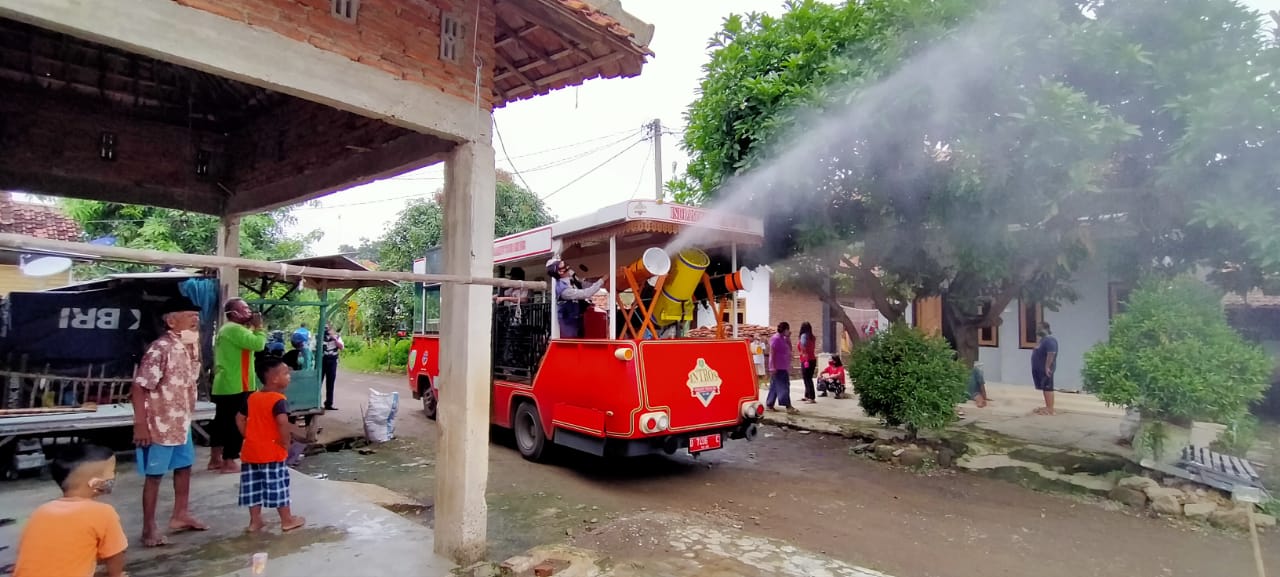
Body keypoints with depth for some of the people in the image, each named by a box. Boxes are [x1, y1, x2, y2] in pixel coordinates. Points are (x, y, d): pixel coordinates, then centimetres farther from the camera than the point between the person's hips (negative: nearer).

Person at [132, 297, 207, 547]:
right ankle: (149, 528, 17)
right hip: (159, 425, -9)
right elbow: (139, 387, -22)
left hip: (181, 423, 9)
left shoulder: (189, 347, 6)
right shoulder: (160, 349, -21)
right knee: (154, 476, 4)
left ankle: (180, 516, 35)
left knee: (184, 467, 20)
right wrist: (140, 425, -21)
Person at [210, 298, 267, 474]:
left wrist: (252, 327, 6)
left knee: (222, 422, 15)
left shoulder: (226, 329, 18)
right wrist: (258, 327, -11)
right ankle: (229, 462, 2)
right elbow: (258, 344, -26)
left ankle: (215, 459, 23)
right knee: (236, 423, -4)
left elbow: (249, 342, 17)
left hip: (224, 385, 11)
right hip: (236, 386, -11)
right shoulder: (235, 329, -17)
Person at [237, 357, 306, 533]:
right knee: (278, 486, 3)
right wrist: (286, 442, -18)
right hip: (272, 451, -7)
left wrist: (249, 437, 13)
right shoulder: (279, 400, -18)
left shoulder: (251, 397, 7)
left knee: (253, 486, 13)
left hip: (251, 450, 7)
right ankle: (287, 520, 14)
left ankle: (255, 521, 22)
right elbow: (283, 422, -32)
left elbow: (239, 419, 13)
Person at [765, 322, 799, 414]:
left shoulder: (783, 339, 15)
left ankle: (769, 404, 17)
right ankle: (788, 406, -14)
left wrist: (788, 338, 7)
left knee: (775, 386, 12)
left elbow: (789, 349, 16)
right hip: (778, 367, -9)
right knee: (782, 386, -11)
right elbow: (772, 353, -16)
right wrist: (773, 367, -21)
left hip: (784, 367, 9)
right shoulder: (775, 339, -13)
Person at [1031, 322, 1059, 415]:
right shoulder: (1043, 339, 17)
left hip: (1045, 369, -10)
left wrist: (1047, 367, -27)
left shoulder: (1050, 340, -17)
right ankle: (1047, 407, 19)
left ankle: (1050, 409, -6)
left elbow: (1051, 354, -26)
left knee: (1048, 388, -8)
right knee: (1044, 388, 13)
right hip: (1040, 368, 10)